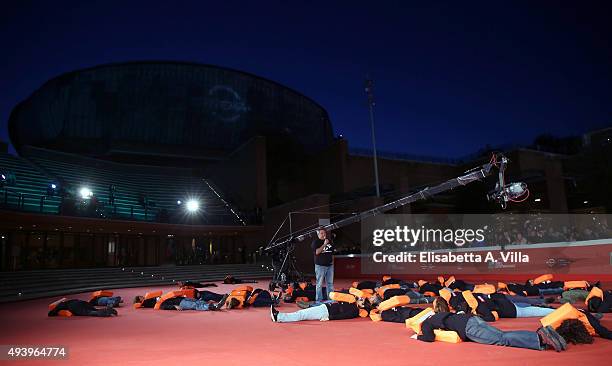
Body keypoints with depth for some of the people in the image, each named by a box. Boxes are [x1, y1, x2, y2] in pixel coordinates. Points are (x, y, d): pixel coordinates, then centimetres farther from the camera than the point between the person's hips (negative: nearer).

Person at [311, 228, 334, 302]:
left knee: (330, 283, 9)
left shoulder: (329, 241, 13)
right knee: (319, 284, -3)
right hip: (320, 265, -5)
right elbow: (317, 252, -18)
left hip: (330, 265, 6)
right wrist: (324, 244, -20)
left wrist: (332, 261, 15)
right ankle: (319, 300, 2)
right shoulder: (315, 242, -3)